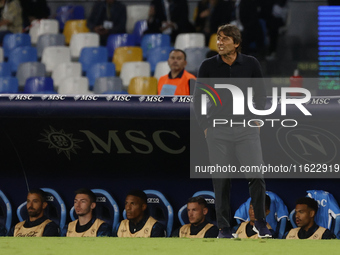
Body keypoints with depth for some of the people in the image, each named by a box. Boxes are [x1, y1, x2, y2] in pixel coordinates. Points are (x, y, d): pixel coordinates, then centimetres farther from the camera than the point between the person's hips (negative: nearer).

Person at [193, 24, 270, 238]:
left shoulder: (250, 64, 0)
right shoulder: (208, 66, -1)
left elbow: (260, 92, 13)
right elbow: (198, 97, 8)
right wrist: (205, 125, 3)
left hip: (247, 130, 0)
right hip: (218, 131, 0)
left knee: (256, 176, -7)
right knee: (221, 180, 1)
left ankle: (260, 221, 10)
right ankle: (224, 227, 10)